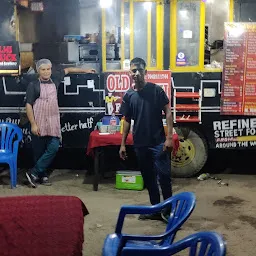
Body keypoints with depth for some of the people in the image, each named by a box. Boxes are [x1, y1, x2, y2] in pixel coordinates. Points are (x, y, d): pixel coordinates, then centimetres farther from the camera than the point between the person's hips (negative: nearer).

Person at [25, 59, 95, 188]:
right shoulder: (33, 85, -5)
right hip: (39, 123, -4)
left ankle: (34, 173, 0)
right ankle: (42, 175, 18)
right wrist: (33, 124, -13)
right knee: (39, 151, 3)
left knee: (53, 147, -8)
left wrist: (85, 70, 31)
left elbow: (68, 70, 23)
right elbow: (28, 106, -7)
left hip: (53, 122, 4)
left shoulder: (54, 78, 7)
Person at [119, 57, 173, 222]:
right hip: (140, 144, 4)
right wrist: (123, 144, 9)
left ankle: (168, 210, 9)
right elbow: (127, 121, 11)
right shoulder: (128, 95, 6)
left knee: (164, 176, -6)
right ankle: (156, 210, 24)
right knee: (148, 178, 12)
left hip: (158, 142, -4)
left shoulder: (156, 90, -5)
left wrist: (169, 137, -13)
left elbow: (168, 112, -5)